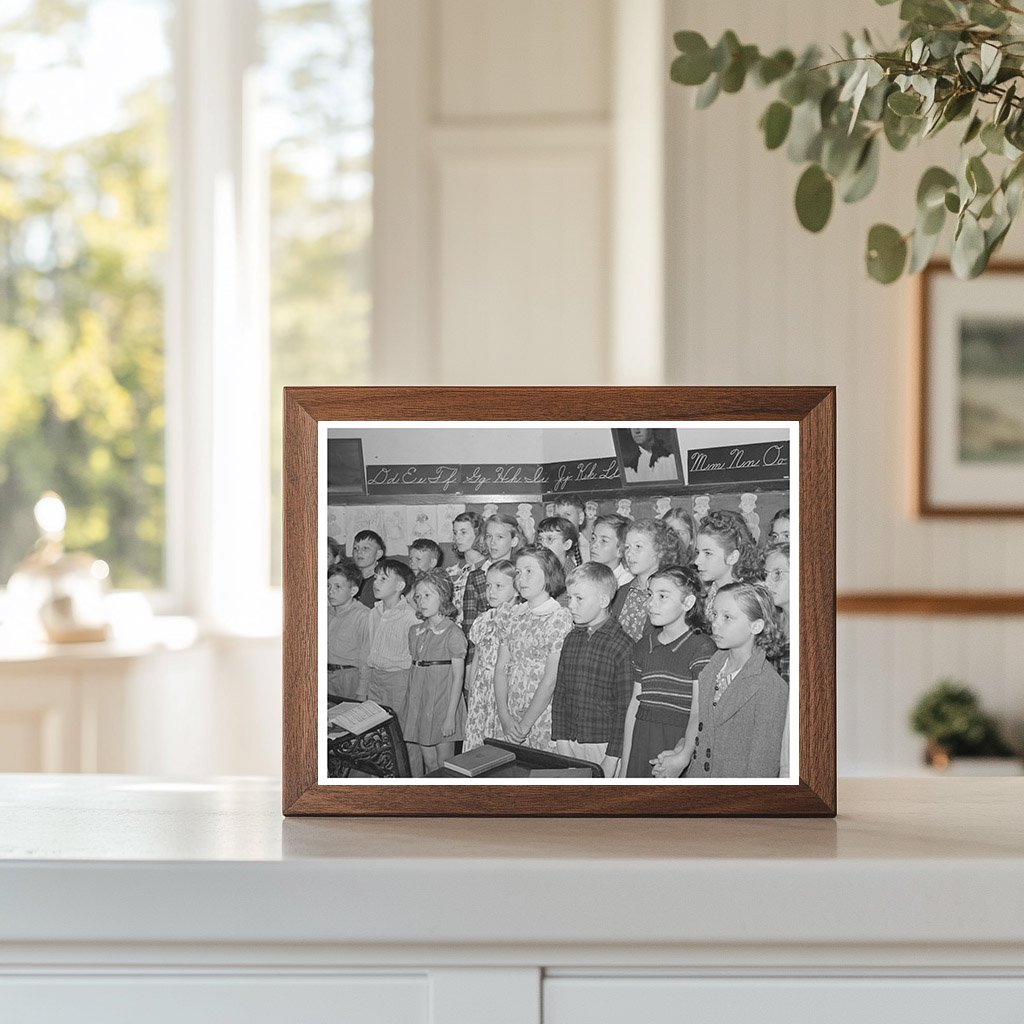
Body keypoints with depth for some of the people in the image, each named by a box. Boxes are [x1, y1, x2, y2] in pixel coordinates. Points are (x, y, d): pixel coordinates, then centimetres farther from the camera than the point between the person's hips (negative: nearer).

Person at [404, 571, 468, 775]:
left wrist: (450, 716, -15)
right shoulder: (415, 632, 10)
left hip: (443, 702, -6)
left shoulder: (453, 634, -10)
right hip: (418, 701, 6)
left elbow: (458, 677, -11)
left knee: (444, 765, 0)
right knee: (427, 760, 8)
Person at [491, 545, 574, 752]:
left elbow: (550, 680, -13)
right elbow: (501, 668, 5)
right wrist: (504, 716, -6)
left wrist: (525, 724, -13)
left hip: (544, 717, -5)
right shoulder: (511, 615, 8)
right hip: (511, 718, 5)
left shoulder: (561, 619, -9)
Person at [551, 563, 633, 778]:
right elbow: (559, 694, 12)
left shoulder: (622, 647, -11)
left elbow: (624, 709, -11)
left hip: (604, 745, -5)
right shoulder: (571, 640, 9)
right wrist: (561, 742, 4)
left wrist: (611, 760, -12)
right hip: (571, 744, 5)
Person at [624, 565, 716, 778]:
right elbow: (634, 704, 14)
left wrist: (683, 757, -26)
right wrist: (625, 766, 12)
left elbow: (699, 713, -14)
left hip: (679, 739, -5)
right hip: (641, 742, 5)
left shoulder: (702, 647, -8)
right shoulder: (644, 645, 12)